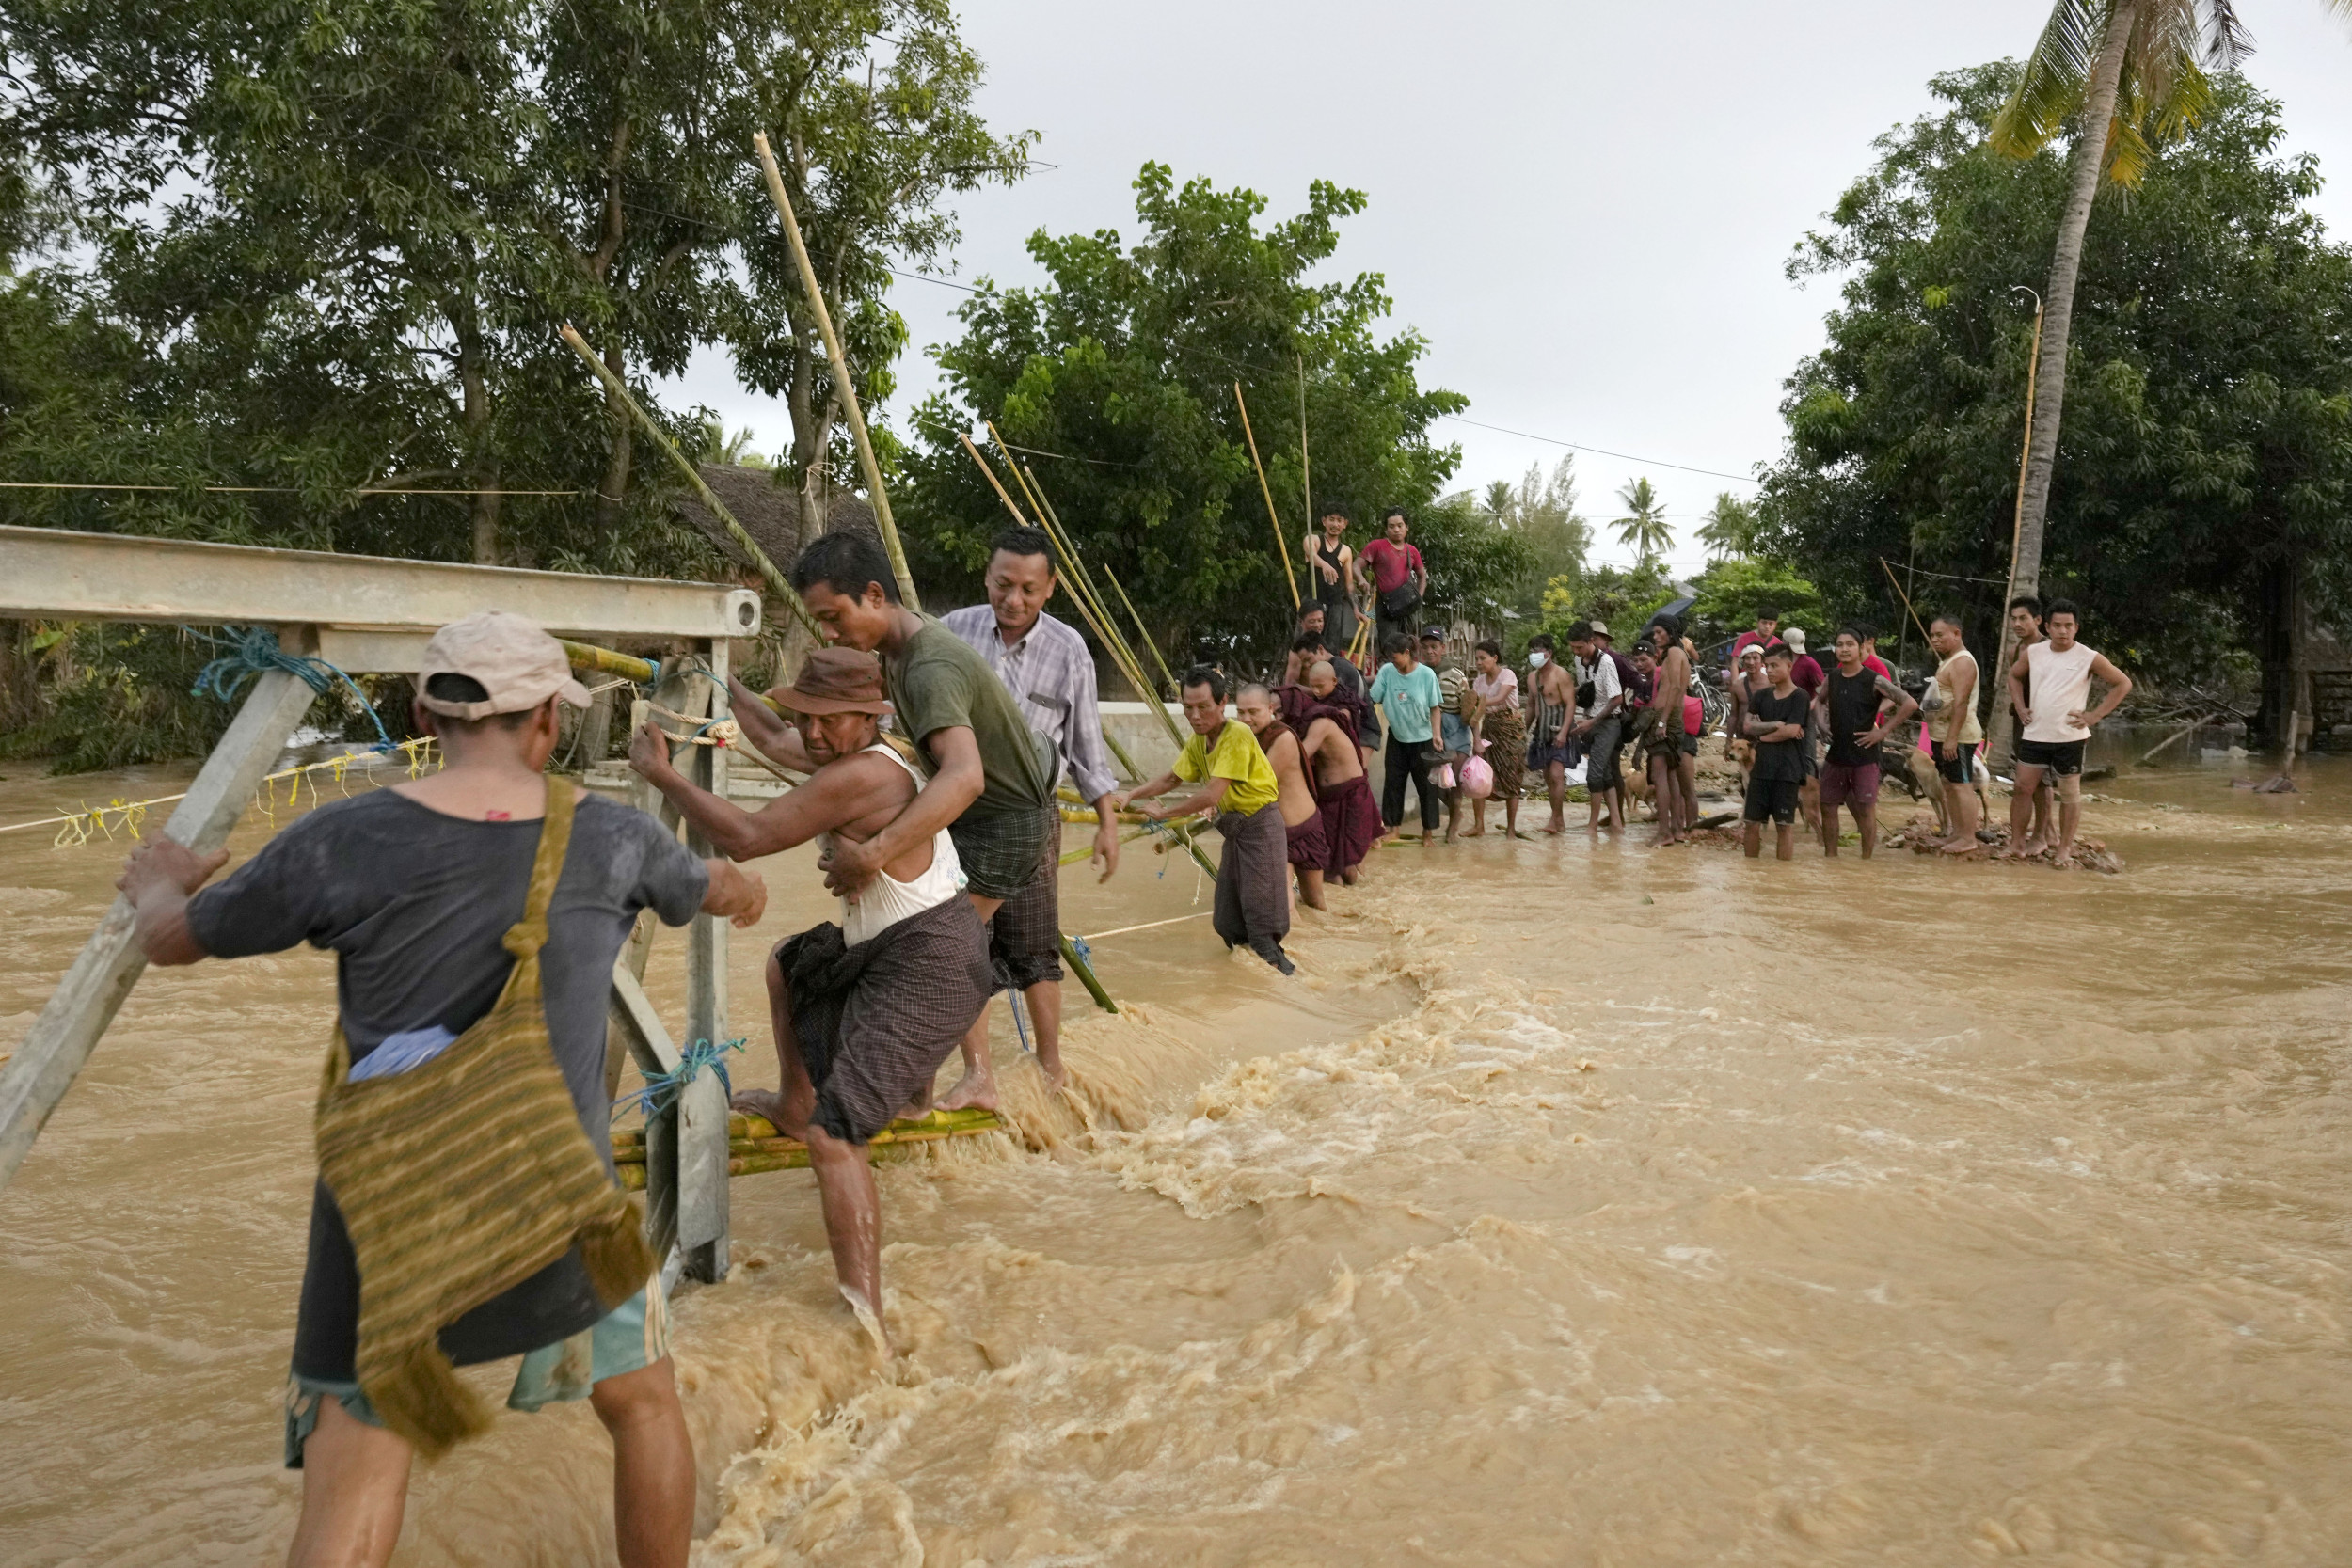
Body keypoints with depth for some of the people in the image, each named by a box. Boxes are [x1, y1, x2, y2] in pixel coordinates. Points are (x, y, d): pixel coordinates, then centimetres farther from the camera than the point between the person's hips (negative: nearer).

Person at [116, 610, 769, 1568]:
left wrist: (160, 880, 32)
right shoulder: (609, 839, -1)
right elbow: (709, 888, 21)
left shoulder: (347, 842, -7)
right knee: (643, 1400, 24)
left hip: (386, 1210, 0)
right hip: (557, 1200, 1)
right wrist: (743, 889, 46)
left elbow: (172, 940, 8)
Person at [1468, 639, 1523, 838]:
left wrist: (1483, 702, -37)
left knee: (1510, 777, -3)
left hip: (1510, 728, -6)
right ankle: (1478, 824, 0)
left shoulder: (1507, 675, -9)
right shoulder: (1479, 680, 9)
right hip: (1488, 728, 6)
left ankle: (1511, 827, 3)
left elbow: (1501, 698, -25)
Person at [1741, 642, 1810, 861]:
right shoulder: (1762, 696, 11)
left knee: (1784, 824, 0)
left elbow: (1791, 730, -15)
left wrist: (1762, 735, -4)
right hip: (1761, 767, 5)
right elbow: (1749, 726, 0)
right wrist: (1776, 725, -13)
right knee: (1751, 822, 6)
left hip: (1787, 770, -5)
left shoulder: (1799, 696, -5)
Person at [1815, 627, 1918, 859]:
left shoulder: (1874, 681, -11)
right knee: (1828, 806, 9)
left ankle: (1866, 860, 8)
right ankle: (1830, 857, 21)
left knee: (1865, 810, 0)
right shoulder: (1832, 679, 6)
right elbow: (1820, 702, 28)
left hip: (1864, 756, -6)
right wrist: (1822, 723, 9)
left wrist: (1882, 731, -15)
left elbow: (1910, 704, -15)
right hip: (1835, 755, 6)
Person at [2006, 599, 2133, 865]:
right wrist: (2020, 707, 10)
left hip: (2069, 737, -3)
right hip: (2035, 734, 3)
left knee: (2070, 794, 5)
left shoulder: (2089, 658, -6)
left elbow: (2123, 684, 0)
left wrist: (2095, 715, -7)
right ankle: (2016, 844, 9)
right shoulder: (2033, 653, 4)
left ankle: (2065, 849, 14)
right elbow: (2014, 675, 23)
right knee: (2023, 787, 1)